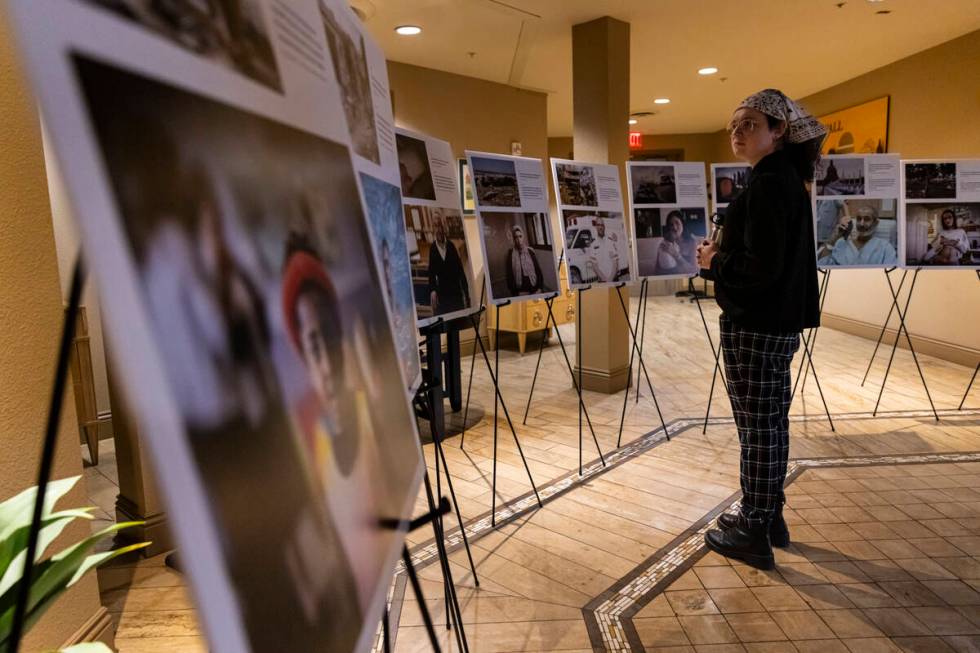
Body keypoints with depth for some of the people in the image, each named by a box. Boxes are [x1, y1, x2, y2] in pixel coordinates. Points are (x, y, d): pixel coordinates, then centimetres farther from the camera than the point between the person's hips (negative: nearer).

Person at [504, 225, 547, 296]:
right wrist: (515, 293, -9)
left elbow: (538, 271, 3)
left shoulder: (530, 252, 3)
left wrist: (540, 288, -6)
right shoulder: (511, 254, -3)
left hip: (534, 290, 2)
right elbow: (509, 276, -4)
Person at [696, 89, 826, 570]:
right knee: (769, 425, 17)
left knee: (757, 428, 0)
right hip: (778, 323, 10)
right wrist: (722, 256, 8)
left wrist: (713, 263, -8)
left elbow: (761, 267, -23)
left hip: (755, 327, -10)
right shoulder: (788, 180, 14)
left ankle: (754, 534, 13)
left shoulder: (767, 185, -16)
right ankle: (768, 518, 31)